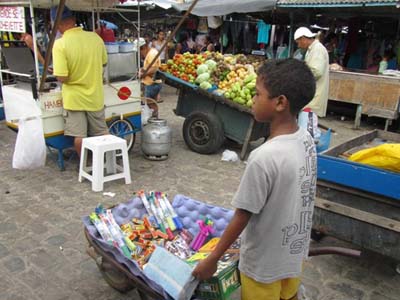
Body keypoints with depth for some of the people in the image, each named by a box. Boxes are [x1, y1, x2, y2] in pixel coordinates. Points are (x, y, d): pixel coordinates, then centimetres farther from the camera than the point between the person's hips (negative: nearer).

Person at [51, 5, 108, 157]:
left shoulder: (60, 44, -19)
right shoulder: (95, 37, -7)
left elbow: (62, 78, -22)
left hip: (74, 98, -4)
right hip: (95, 96, 4)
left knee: (79, 136, 9)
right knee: (102, 133, 17)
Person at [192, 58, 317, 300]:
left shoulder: (264, 157, -31)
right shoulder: (307, 140, -8)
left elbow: (242, 217, -23)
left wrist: (213, 259, -10)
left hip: (265, 263, -6)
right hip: (296, 252, 6)